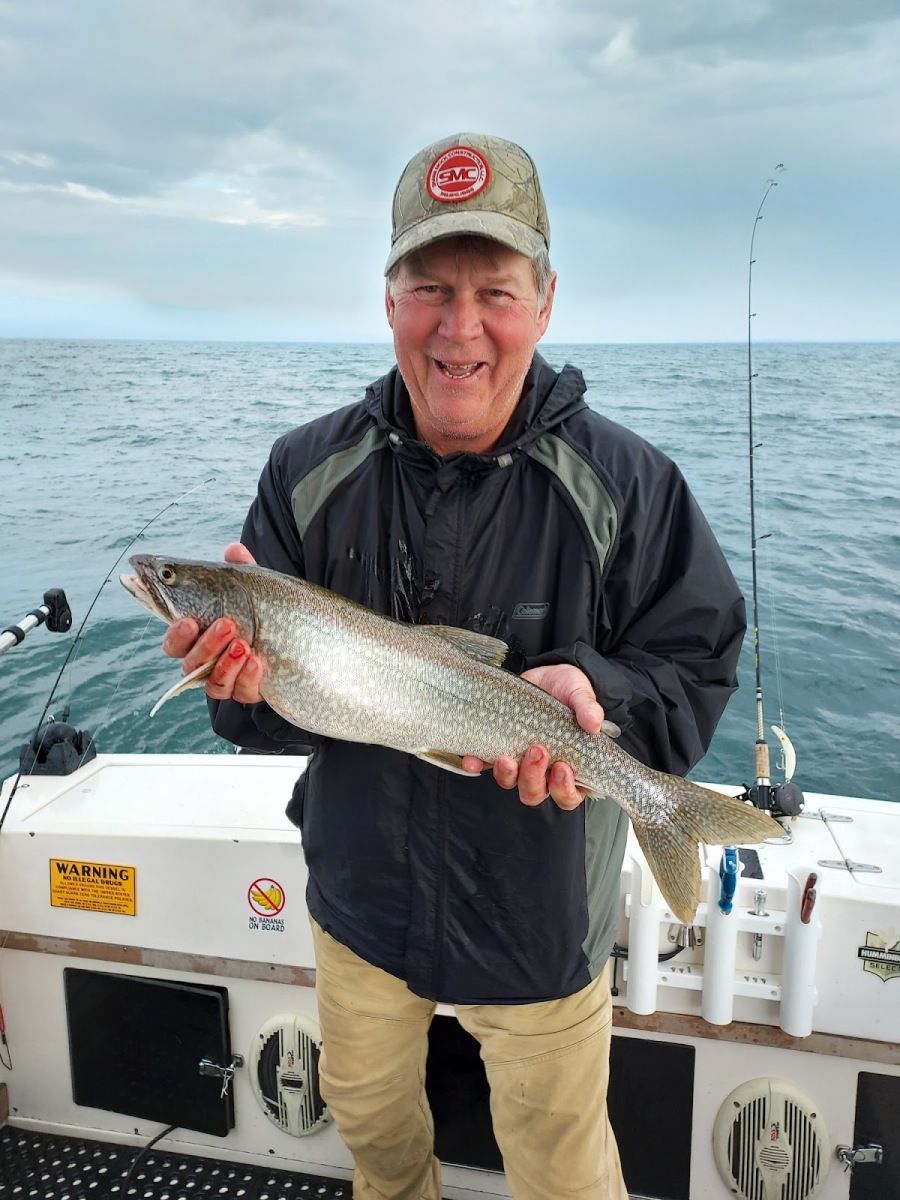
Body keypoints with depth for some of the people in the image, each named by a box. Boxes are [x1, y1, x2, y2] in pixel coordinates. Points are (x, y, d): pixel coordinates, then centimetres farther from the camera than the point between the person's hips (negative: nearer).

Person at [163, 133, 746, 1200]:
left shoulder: (628, 483, -16)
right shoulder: (309, 470, -9)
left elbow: (698, 670, -12)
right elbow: (271, 709, -5)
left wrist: (593, 691, -32)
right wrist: (251, 680, -29)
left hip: (539, 928, -2)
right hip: (359, 901, 3)